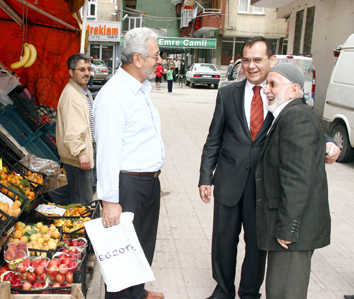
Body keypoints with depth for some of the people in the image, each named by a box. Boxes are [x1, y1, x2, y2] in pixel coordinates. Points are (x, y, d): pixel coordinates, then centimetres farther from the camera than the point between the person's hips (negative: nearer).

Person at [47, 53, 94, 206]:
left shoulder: (84, 92, 15)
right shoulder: (71, 95, -20)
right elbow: (72, 129, -29)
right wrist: (80, 153, -33)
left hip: (85, 152, 10)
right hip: (77, 158, -10)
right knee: (82, 201, -1)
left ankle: (52, 196, 34)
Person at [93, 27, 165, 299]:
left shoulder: (141, 88, 11)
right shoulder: (113, 95, -20)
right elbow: (107, 151, -23)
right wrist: (110, 200, -24)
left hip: (150, 181, 10)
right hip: (129, 184, -10)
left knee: (144, 244, 22)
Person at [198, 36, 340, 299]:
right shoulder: (227, 94, 3)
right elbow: (213, 140, 5)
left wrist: (328, 144, -20)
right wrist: (205, 177, 1)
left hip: (266, 183, -1)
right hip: (230, 180, 1)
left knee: (258, 243, 12)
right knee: (224, 240, 12)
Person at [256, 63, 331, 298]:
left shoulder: (296, 118, -18)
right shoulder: (288, 115, 15)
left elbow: (297, 179, -24)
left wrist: (286, 228, -21)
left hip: (294, 228, -10)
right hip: (287, 224, 10)